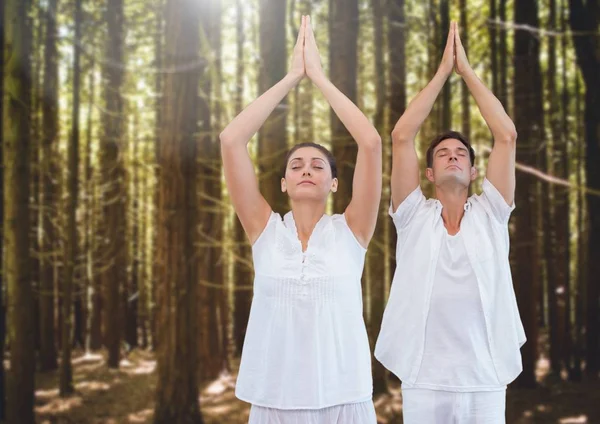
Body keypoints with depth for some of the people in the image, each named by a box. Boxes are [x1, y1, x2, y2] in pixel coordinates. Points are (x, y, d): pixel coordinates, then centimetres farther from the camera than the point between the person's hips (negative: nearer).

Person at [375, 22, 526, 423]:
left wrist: (467, 69, 2)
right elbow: (401, 136, -4)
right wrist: (443, 71, 0)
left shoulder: (490, 214, 5)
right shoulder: (414, 217, 4)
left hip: (485, 381, 1)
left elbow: (507, 135, -2)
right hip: (424, 381, 0)